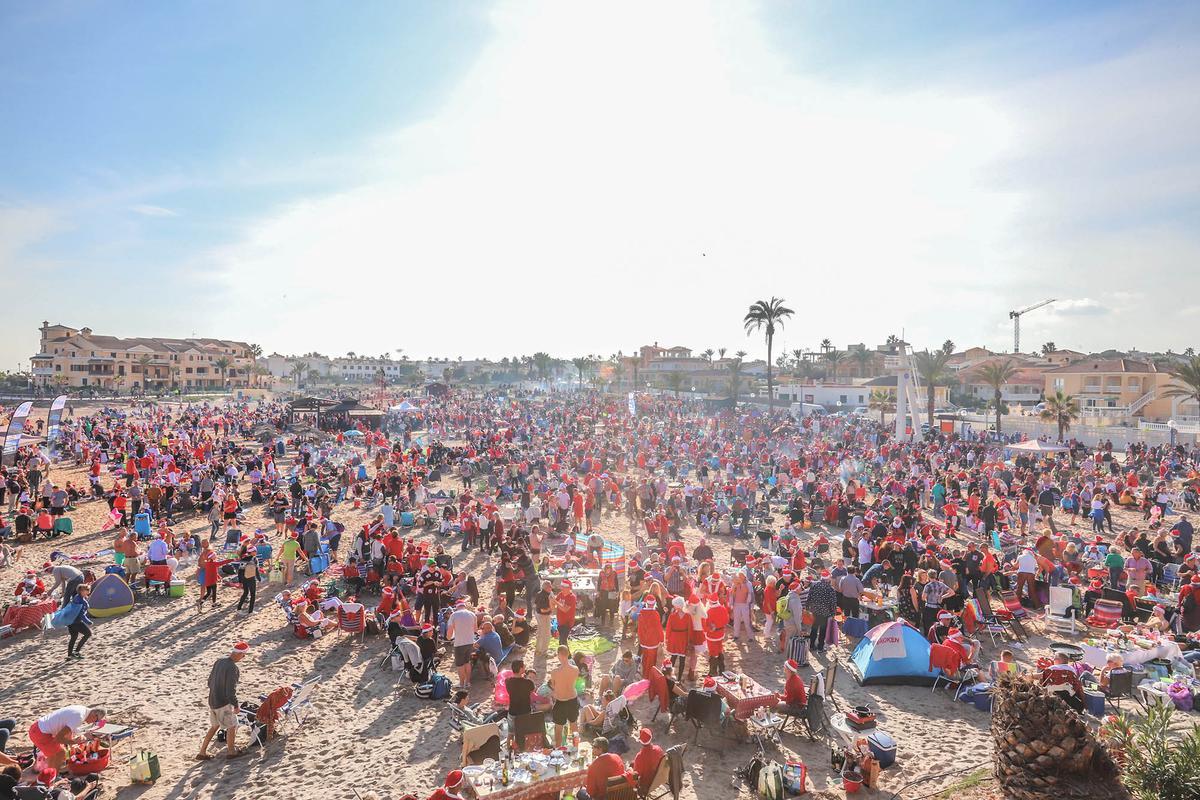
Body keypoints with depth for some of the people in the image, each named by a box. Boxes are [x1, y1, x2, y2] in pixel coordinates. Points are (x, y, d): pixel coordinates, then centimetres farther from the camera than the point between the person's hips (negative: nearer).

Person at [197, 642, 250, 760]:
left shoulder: (219, 661, 0)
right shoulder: (232, 668, -26)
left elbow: (210, 681, 11)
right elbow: (231, 690, -25)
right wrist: (235, 705, -11)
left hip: (212, 700, 8)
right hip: (223, 703, -8)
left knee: (214, 726, 24)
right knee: (232, 726, 12)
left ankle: (202, 752, 29)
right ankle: (231, 751, 26)